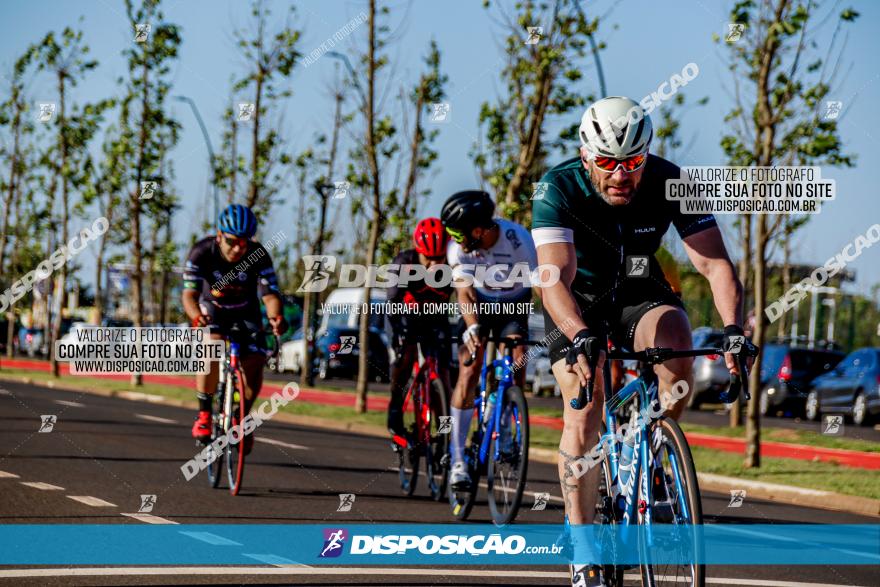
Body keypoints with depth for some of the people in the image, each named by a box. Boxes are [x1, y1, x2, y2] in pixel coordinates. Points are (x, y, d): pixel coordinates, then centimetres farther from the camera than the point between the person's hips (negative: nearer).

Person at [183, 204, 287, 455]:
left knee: (255, 364, -16)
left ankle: (241, 417, 11)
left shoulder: (259, 257, -27)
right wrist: (196, 317, -55)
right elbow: (189, 294, -34)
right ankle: (204, 413, -17)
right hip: (212, 309, -1)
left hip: (246, 312, 1)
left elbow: (270, 295, -33)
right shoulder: (202, 252, -28)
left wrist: (276, 317, -54)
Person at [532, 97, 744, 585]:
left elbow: (714, 263, -28)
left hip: (640, 293, 1)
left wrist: (733, 328, -45)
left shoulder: (670, 183, -23)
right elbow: (555, 277, -39)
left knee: (677, 352, -30)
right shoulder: (559, 189, -28)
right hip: (579, 303, -1)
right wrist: (579, 337, -58)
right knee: (583, 415, -17)